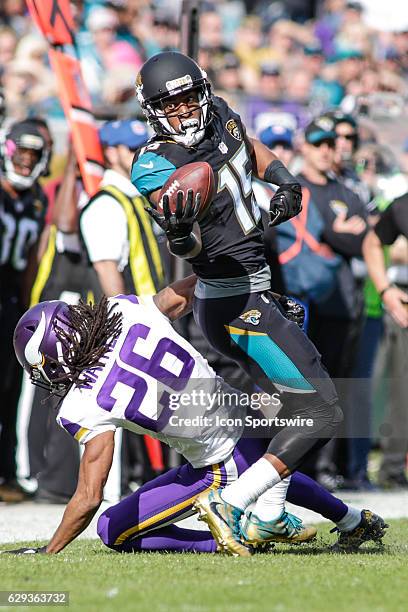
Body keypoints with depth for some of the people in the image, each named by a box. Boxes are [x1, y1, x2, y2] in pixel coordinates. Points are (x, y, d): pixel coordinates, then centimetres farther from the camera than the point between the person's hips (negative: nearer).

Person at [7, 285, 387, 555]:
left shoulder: (88, 407, -25)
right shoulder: (128, 309, -12)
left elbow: (88, 500, -24)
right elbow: (190, 289, 4)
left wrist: (47, 554, -12)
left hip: (223, 471, -7)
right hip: (247, 417, 7)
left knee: (113, 531, 2)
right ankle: (357, 521, 57)